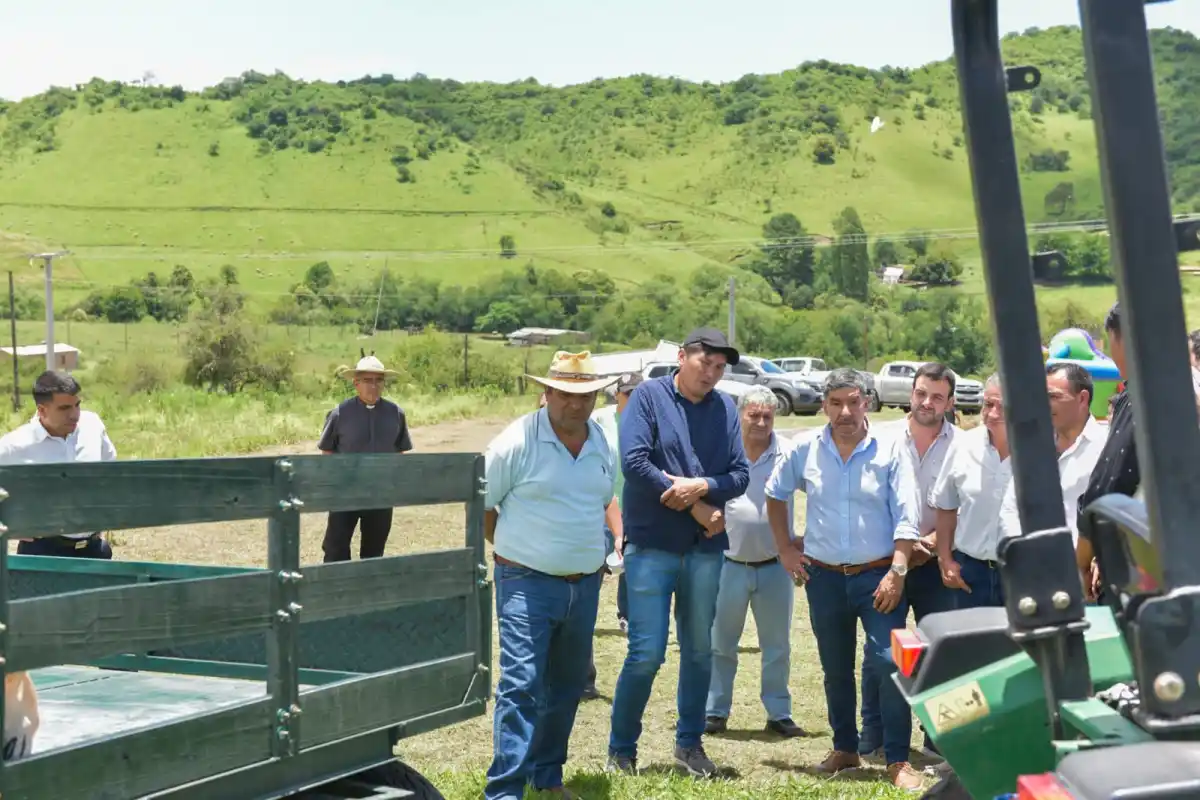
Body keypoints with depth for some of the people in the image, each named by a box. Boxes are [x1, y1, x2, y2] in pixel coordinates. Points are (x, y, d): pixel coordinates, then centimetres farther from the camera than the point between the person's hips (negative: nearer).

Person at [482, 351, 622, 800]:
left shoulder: (602, 444, 8)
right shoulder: (518, 441, -12)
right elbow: (478, 505, -6)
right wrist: (512, 549, -2)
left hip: (585, 586, 6)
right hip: (528, 584, -6)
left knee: (567, 687, 16)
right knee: (521, 686, -13)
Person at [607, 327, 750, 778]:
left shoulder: (725, 408, 6)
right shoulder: (648, 396, -5)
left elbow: (740, 475, 3)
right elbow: (634, 462, -16)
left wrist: (701, 486, -18)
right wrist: (698, 510, -12)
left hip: (705, 547, 4)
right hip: (651, 545, -4)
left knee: (699, 650, 12)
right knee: (647, 653, -5)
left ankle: (690, 743, 26)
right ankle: (621, 749, 10)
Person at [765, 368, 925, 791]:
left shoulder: (889, 449, -7)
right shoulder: (806, 449, 0)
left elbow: (906, 516, -9)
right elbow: (775, 494, 16)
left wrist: (897, 571, -15)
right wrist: (785, 548, 12)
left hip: (878, 576, -3)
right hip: (824, 578, 3)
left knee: (890, 662, -13)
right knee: (835, 669, 14)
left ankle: (898, 759, -5)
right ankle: (845, 748, 31)